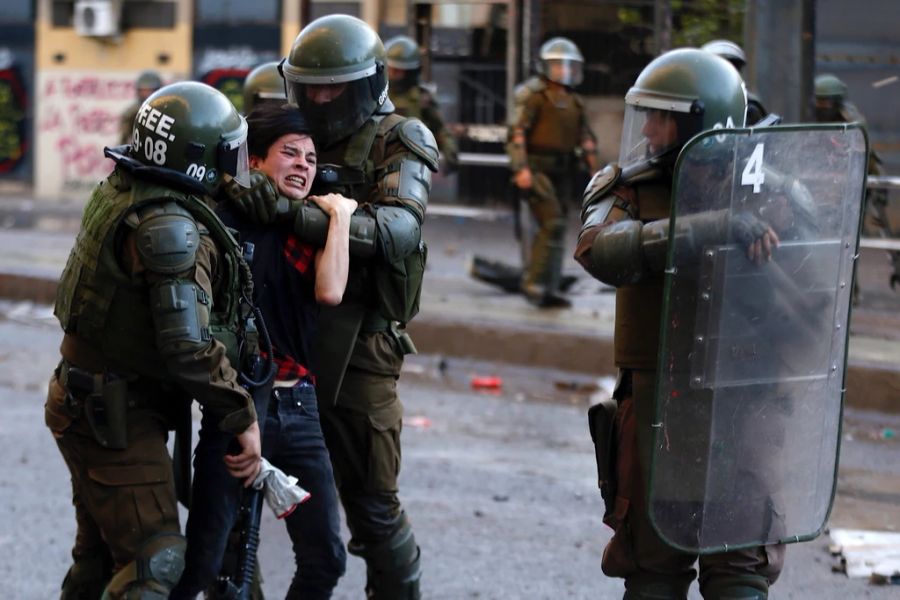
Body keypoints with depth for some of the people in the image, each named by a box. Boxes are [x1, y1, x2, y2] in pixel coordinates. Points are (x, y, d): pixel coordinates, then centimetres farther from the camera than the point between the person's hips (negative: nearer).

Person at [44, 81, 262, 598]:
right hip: (119, 419, -10)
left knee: (100, 556, 19)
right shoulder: (170, 227, -25)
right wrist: (243, 420, -18)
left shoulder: (118, 190, 3)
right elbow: (189, 345, -28)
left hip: (87, 403, 10)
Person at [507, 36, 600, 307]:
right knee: (552, 224, -18)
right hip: (536, 169, -7)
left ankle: (548, 290, 11)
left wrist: (595, 170, 14)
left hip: (561, 172, 7)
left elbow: (586, 139, 21)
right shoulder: (533, 94, -6)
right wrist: (521, 168, -21)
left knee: (556, 229, 7)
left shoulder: (574, 102, 16)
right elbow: (517, 131, -13)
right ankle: (534, 282, -13)